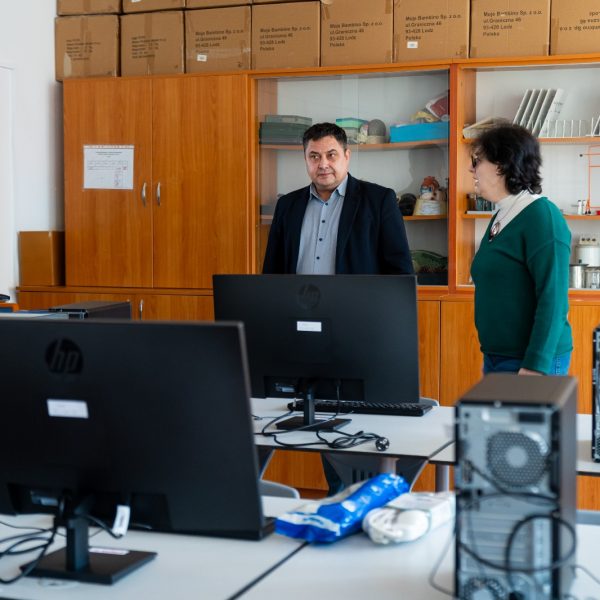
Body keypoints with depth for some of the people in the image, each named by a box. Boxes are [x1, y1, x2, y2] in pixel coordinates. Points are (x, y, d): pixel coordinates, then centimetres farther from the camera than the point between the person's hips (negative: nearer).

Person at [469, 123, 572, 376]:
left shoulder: (541, 216, -14)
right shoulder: (501, 217, 11)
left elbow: (553, 299, -20)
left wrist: (535, 367, -23)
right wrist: (491, 357, 16)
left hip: (531, 363, -8)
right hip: (496, 356, 8)